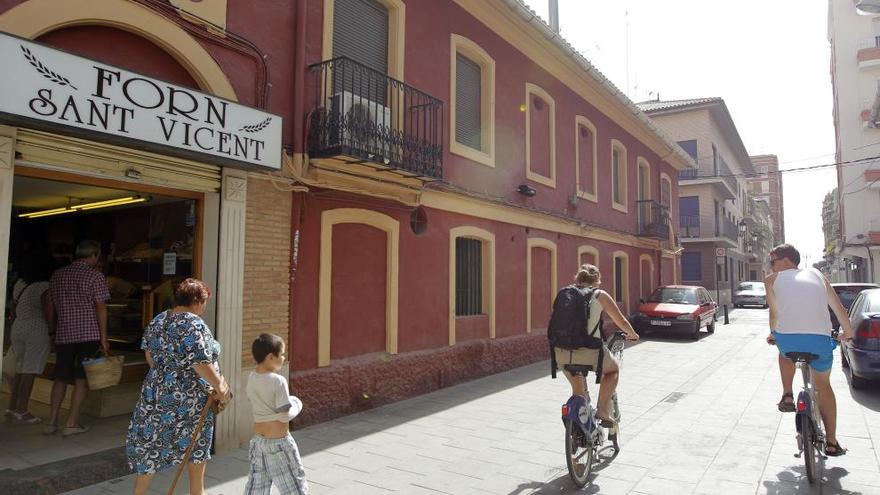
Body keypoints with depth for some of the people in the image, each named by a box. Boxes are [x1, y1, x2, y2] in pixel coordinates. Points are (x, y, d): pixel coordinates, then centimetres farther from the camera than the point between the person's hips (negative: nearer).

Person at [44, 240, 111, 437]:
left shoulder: (57, 275, 10)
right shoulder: (94, 275, -7)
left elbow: (51, 306, 14)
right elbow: (101, 307, -10)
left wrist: (52, 330, 23)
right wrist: (103, 338, -6)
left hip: (63, 334, 5)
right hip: (88, 334, -5)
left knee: (61, 378, 16)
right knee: (82, 378, 3)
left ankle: (52, 421, 16)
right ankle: (71, 423, 4)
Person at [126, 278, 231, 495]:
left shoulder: (157, 321, 5)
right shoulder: (194, 325, -20)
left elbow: (149, 354, 12)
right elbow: (201, 363, -24)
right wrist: (220, 387, -15)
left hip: (157, 392, 7)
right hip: (189, 399, -6)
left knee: (149, 444, 16)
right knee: (196, 445, 12)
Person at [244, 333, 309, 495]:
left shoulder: (251, 378, 0)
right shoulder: (278, 381, -23)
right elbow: (285, 416, -21)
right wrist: (297, 406, -4)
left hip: (258, 438, 7)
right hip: (278, 441, -7)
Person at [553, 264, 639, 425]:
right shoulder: (600, 295, 6)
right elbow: (621, 322, 15)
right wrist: (632, 335, 35)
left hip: (561, 353, 4)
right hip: (587, 351, -4)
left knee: (578, 390, 27)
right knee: (613, 368, 27)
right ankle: (603, 411, 19)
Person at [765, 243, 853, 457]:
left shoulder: (773, 280, 13)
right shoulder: (816, 273, 22)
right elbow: (839, 308, 26)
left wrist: (772, 334, 35)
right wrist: (848, 331, 43)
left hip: (787, 337, -2)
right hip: (820, 339, 2)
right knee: (823, 384, 25)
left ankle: (787, 396, 23)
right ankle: (831, 442, 26)